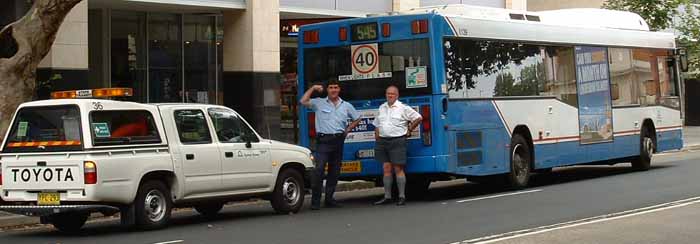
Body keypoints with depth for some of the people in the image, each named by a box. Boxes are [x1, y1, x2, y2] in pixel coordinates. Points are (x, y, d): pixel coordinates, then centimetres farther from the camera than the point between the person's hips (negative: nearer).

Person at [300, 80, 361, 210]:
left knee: (334, 171, 8)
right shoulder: (319, 103, 3)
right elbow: (303, 101, -9)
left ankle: (329, 199, 17)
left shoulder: (346, 106, 13)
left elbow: (356, 119, 23)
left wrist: (348, 129, 11)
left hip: (338, 140, 4)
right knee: (319, 169, -15)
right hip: (323, 140, -4)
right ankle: (315, 201, -13)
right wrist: (313, 88, -8)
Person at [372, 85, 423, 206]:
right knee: (386, 168, 6)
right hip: (383, 141, 5)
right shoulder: (382, 108, 15)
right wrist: (377, 137, 12)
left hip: (397, 141, -5)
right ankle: (387, 197, 9)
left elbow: (418, 118, -1)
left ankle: (402, 196, -3)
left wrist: (409, 130, 2)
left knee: (398, 168, -6)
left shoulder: (403, 108, -2)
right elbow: (377, 124, 24)